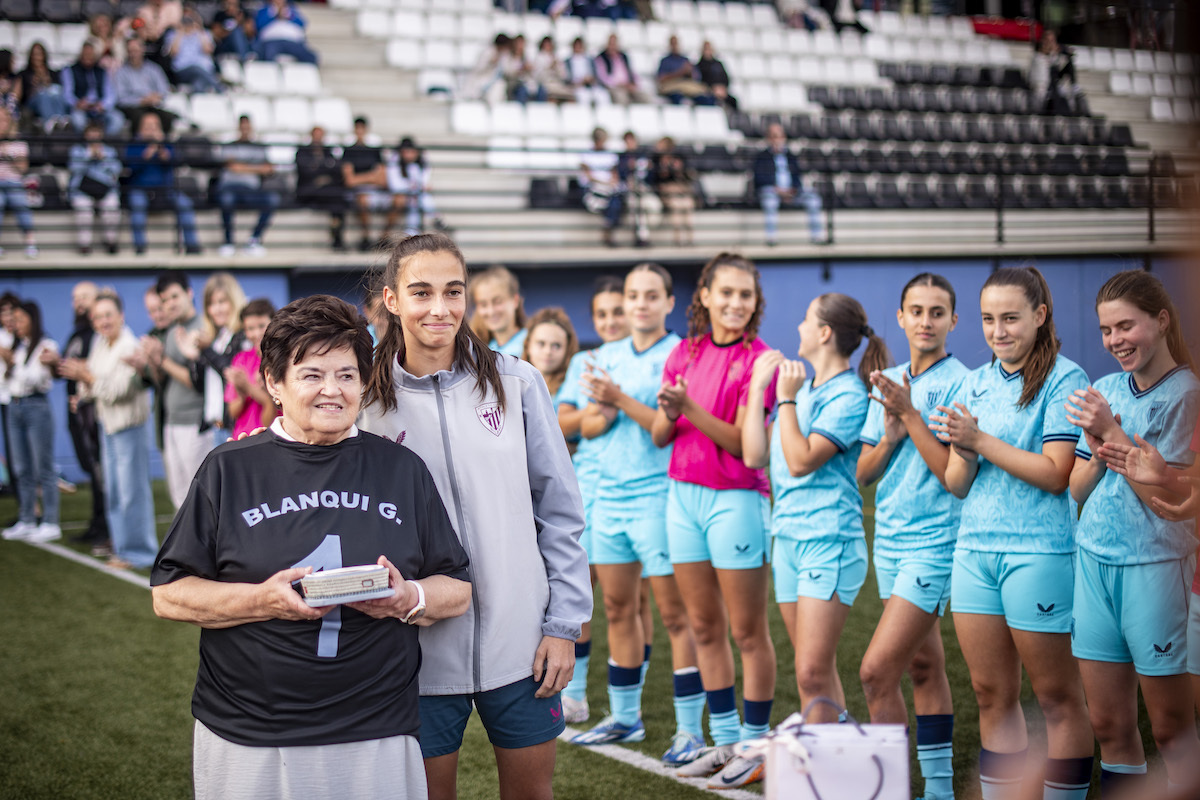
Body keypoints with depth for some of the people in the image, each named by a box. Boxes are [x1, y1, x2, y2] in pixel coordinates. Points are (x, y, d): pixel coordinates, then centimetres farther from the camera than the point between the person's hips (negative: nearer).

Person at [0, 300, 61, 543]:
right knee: (22, 470, 9)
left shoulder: (46, 346, -7)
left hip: (36, 406, -7)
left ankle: (50, 523, -3)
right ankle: (26, 521, 14)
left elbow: (39, 381, -14)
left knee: (43, 468, -5)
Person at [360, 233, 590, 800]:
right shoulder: (367, 402, -2)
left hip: (519, 642, 1)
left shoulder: (515, 383, -1)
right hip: (421, 647, 0)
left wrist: (564, 624, -1)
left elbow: (560, 513, 2)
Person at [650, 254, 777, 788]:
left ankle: (755, 745, 10)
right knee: (705, 627, 12)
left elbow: (741, 440, -14)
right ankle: (724, 740, 22)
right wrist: (670, 413, -13)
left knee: (747, 632, 1)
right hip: (683, 496, 6)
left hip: (736, 498, -6)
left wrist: (690, 407, -23)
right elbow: (660, 437, 8)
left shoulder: (757, 359, -7)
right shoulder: (685, 353, 9)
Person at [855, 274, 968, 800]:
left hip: (934, 542, -7)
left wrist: (910, 414, -19)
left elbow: (953, 473, -17)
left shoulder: (959, 384, -10)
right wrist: (890, 435, -9)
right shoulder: (889, 383, 11)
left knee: (876, 671, -13)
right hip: (889, 539, 7)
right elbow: (864, 474, 10)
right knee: (923, 666, 13)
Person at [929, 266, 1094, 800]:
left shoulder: (1063, 380, -5)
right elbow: (955, 485, 11)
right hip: (975, 550, 6)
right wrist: (964, 452, -10)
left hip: (1040, 551, -6)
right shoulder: (976, 384, 12)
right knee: (992, 694, 11)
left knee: (1057, 697, 2)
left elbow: (1056, 474, -15)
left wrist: (981, 441, -15)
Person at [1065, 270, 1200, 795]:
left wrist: (1113, 433, -16)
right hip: (1094, 561, 6)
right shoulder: (1104, 392, 10)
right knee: (1108, 725, 9)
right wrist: (1099, 449, -9)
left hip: (1154, 564, -6)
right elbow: (1076, 489, 10)